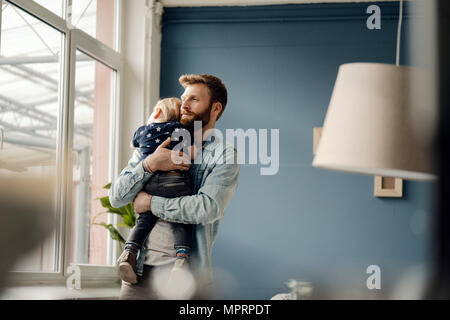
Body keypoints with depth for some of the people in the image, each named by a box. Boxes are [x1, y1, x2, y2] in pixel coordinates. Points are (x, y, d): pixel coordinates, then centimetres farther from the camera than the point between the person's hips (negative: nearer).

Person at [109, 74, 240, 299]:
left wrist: (150, 202, -7)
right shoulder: (155, 145, 13)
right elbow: (116, 197, 6)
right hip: (141, 266, 3)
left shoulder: (225, 156, 1)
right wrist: (149, 165, -9)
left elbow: (207, 208, -15)